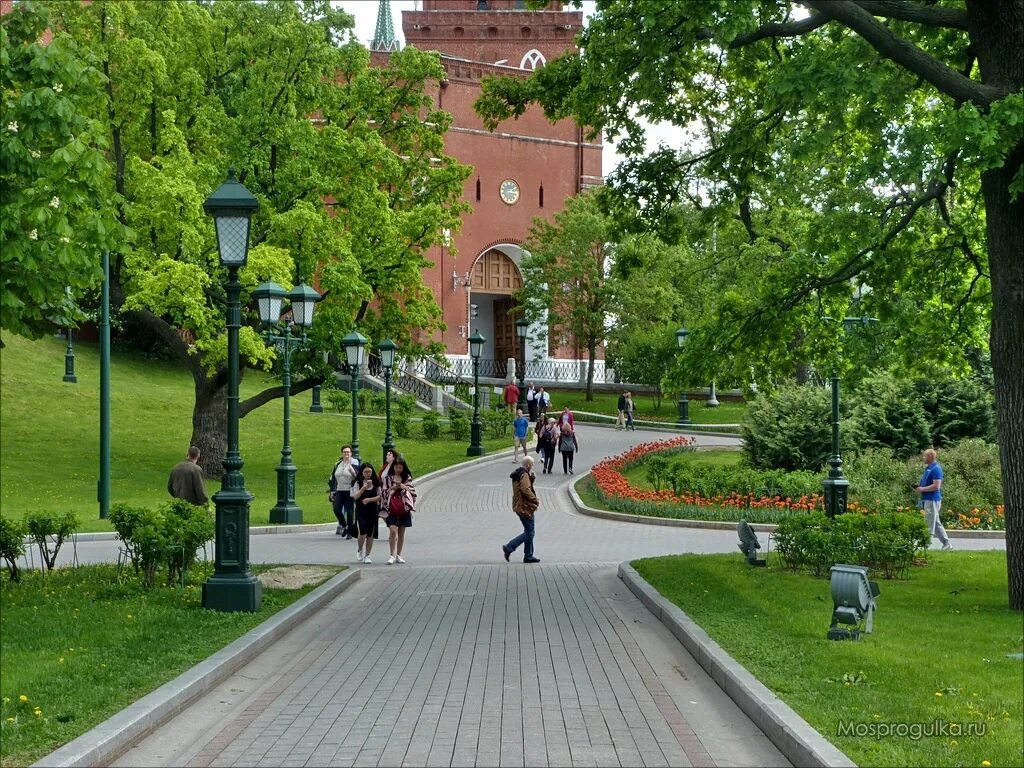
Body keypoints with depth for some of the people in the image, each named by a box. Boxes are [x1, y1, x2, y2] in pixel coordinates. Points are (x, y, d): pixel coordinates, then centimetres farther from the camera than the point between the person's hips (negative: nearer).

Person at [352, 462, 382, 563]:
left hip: (373, 511, 2)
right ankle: (360, 551, 11)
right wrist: (364, 487, -22)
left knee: (370, 534, 2)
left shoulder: (375, 483, 6)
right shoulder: (358, 483, 0)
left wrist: (369, 499, -12)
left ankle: (367, 555, 11)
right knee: (363, 533, -14)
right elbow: (355, 496, -12)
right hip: (361, 511, -2)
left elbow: (379, 496, 3)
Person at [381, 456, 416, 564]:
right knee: (393, 531, -14)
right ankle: (392, 555, -12)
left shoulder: (407, 478, 10)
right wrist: (393, 488, -13)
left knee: (401, 532, 8)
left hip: (404, 508, 3)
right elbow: (384, 493, 3)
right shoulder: (387, 478, 5)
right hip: (392, 509, -2)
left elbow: (413, 491, 8)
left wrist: (404, 487, -9)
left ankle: (399, 555, 17)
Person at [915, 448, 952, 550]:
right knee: (936, 524, 14)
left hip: (932, 499, -10)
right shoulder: (928, 468, 15)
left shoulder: (936, 469, -15)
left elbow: (936, 486, -23)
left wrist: (922, 489, -17)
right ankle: (946, 544, 18)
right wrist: (919, 487, 8)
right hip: (927, 499, 10)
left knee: (929, 524, -6)